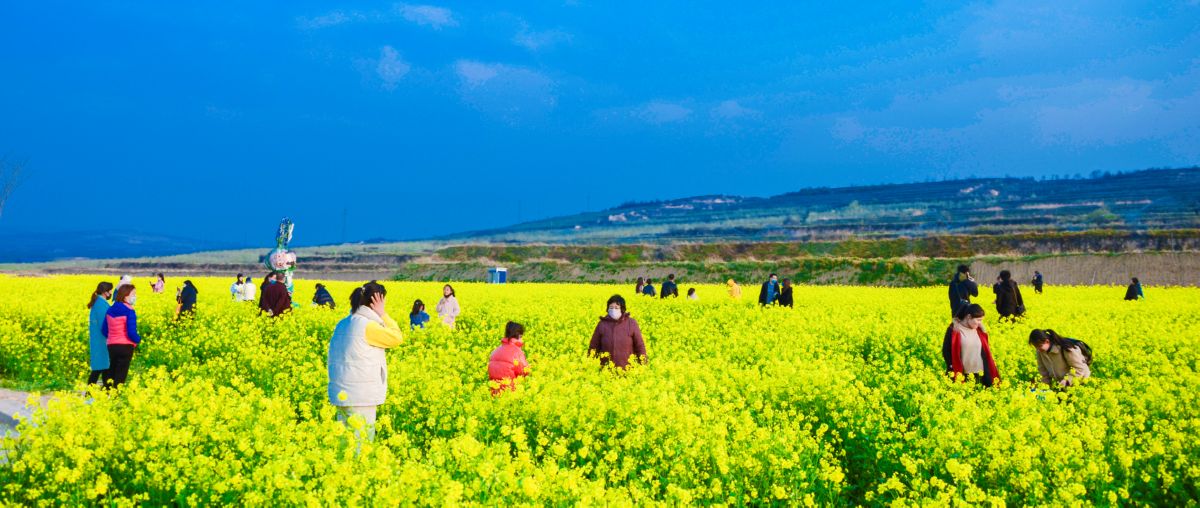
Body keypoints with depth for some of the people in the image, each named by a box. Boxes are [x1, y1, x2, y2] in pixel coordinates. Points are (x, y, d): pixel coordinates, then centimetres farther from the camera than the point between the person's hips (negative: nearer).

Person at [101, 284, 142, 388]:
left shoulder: (110, 310, 6)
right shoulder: (129, 311, -14)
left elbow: (104, 330, 11)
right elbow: (131, 333, -18)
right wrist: (139, 340, 1)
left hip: (111, 346, 6)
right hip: (125, 346, -6)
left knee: (111, 372, 17)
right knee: (120, 375, 0)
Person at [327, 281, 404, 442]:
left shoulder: (343, 323, 10)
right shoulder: (367, 325, -16)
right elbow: (397, 338, -8)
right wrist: (382, 314, -3)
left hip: (341, 394, 9)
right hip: (360, 397, -9)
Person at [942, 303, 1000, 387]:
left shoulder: (979, 330, 5)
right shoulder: (954, 330, -9)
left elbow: (985, 351, 12)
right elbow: (946, 351, -7)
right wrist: (954, 371, -13)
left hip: (980, 375, 4)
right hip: (962, 376, -4)